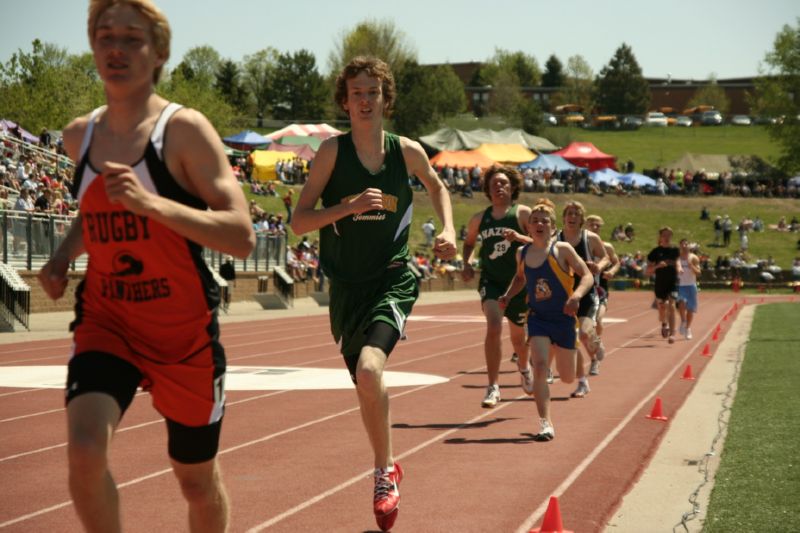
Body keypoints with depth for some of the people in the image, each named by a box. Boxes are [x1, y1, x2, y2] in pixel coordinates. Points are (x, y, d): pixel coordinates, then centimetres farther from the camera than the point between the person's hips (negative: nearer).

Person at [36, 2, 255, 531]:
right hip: (105, 321, 3)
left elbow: (242, 237, -22)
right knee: (85, 451, -22)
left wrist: (151, 203, -33)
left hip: (185, 330, -3)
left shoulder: (185, 130, -14)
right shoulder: (80, 136, 3)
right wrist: (65, 254, 4)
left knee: (197, 479, 12)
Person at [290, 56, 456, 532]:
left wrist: (448, 231, 5)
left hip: (393, 281, -2)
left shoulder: (407, 152, -2)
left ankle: (385, 471, -5)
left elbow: (437, 187, 21)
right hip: (346, 286, 2)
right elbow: (299, 221, -9)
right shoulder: (333, 151, -7)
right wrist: (350, 206, -22)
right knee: (365, 386, 12)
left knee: (370, 370, -25)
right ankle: (387, 468, 38)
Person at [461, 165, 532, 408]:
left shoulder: (523, 213, -4)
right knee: (493, 327, -22)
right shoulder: (479, 219, 5)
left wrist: (519, 238, -27)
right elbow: (469, 243, 22)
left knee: (518, 336, 14)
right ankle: (493, 388, -17)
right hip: (490, 281, 1)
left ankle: (524, 367, 49)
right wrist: (467, 263, 4)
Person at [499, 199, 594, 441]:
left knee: (568, 377, 10)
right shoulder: (522, 253, 1)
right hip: (538, 318, 2)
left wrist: (576, 295, -30)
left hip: (564, 318, -1)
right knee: (540, 366, -20)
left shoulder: (562, 249, -11)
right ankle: (545, 424, -17)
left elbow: (587, 275, -12)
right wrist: (508, 295, 3)